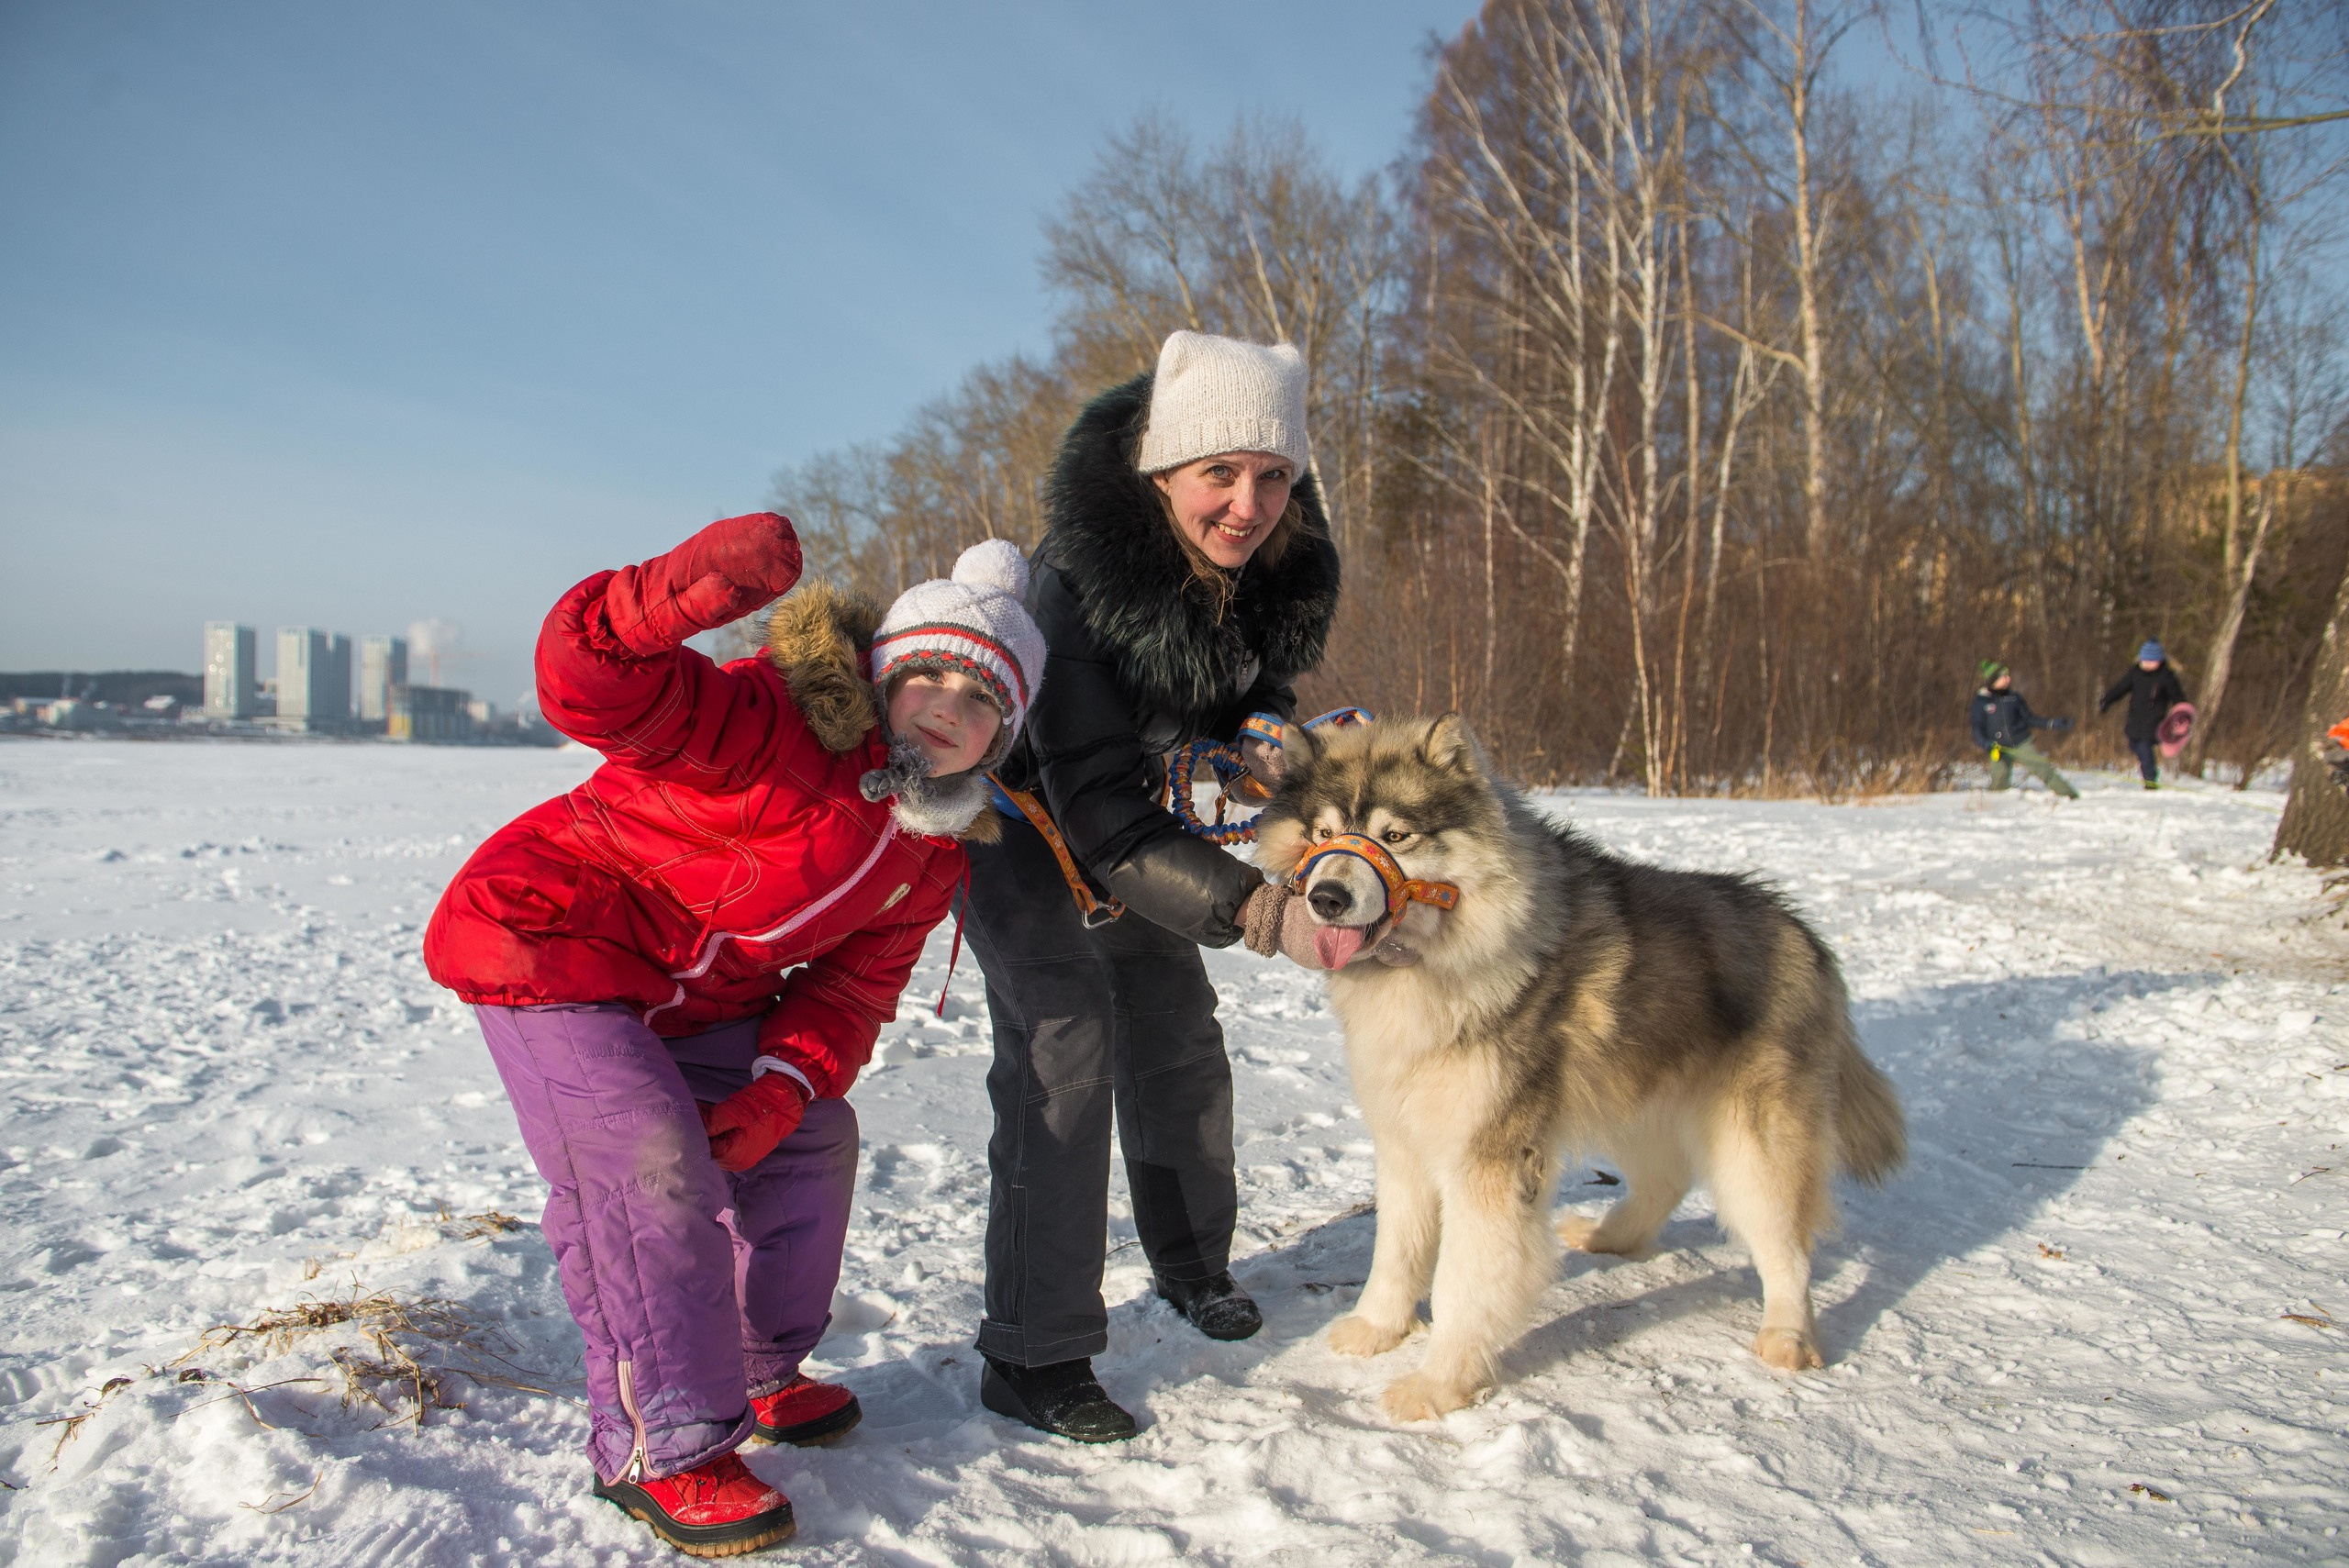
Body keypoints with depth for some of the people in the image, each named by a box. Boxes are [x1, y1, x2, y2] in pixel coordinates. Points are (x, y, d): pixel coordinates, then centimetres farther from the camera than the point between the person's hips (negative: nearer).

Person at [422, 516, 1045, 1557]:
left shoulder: (933, 850, -1)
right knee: (652, 1169, -21)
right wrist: (684, 591, -56)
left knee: (810, 1141, 10)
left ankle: (753, 1370, 30)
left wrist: (782, 1087, -17)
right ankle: (661, 1447, -4)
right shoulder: (781, 730, -27)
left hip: (693, 995, 9)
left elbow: (850, 989, 0)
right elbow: (591, 684, -37)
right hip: (547, 941, -8)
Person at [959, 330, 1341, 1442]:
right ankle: (1030, 1357, -5)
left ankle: (1194, 1264, 38)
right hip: (1026, 821, -6)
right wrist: (1254, 904, -50)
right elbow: (1103, 823, -40)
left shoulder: (1282, 569, -19)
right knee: (1062, 1054, -17)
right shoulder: (1074, 585, -38)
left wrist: (1264, 734, -21)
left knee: (1178, 1039, 14)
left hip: (1151, 819, 7)